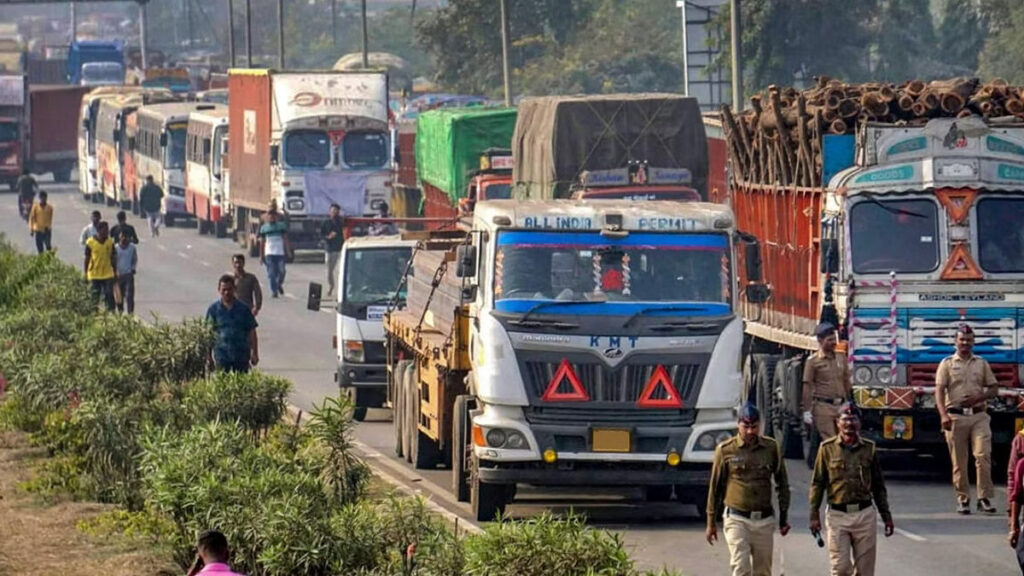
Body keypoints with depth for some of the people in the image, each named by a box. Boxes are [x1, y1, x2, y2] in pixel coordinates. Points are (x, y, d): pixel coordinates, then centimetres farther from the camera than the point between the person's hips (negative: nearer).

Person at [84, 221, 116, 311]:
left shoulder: (110, 242, 1)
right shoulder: (90, 243, -7)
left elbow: (112, 258, 10)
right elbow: (87, 259, 0)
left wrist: (115, 273, 11)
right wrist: (85, 274, 1)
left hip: (108, 275, 2)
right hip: (94, 276, -2)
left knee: (109, 295, -3)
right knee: (95, 295, 4)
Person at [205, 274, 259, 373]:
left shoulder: (243, 309, 2)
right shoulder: (213, 309, 0)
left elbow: (251, 331, 5)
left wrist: (255, 353, 2)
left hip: (241, 354, 1)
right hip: (221, 355, -1)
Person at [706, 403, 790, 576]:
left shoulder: (771, 447, 5)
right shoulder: (725, 450, -2)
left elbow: (782, 483, 14)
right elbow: (715, 487, 5)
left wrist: (784, 517, 11)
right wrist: (711, 523, 6)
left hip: (764, 520, 3)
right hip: (737, 520, -3)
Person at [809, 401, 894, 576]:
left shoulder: (869, 448, 8)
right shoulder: (827, 448, 2)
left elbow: (878, 486, 14)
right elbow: (817, 483, 4)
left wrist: (886, 515, 12)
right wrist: (814, 515, -2)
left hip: (864, 514, 2)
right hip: (837, 515, -2)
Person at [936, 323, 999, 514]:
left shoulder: (982, 364, 15)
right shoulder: (947, 363, 8)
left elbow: (994, 388, 14)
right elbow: (940, 390, -2)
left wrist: (978, 397, -7)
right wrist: (943, 415, -17)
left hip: (979, 416, 1)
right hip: (956, 417, -1)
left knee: (983, 455, -13)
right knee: (959, 462, 0)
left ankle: (985, 498, -11)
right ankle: (962, 499, 8)